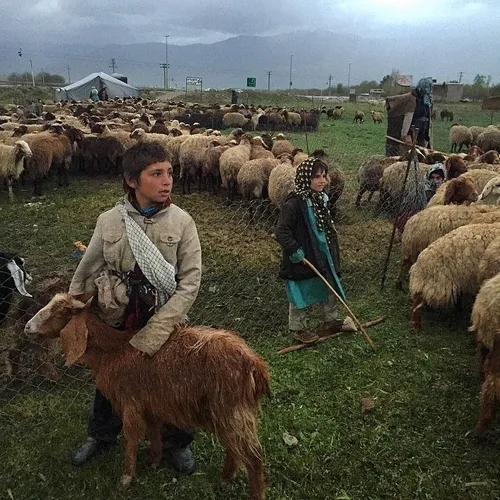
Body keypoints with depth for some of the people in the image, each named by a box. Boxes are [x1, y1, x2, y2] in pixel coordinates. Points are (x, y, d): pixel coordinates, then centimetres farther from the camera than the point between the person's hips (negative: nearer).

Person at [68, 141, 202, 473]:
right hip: (115, 322, 2)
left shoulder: (182, 222, -15)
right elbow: (86, 274, 1)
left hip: (166, 324, -1)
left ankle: (177, 442, 45)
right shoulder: (109, 221, -10)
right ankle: (101, 436, 52)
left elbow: (190, 282, -17)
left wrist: (155, 330, -22)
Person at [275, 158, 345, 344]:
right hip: (304, 258, -8)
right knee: (302, 295, 7)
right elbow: (281, 231, -23)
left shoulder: (320, 198, 4)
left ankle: (331, 321, 37)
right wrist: (294, 250, -24)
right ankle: (298, 329, 25)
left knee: (330, 289, 18)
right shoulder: (294, 203, -23)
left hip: (323, 255, 8)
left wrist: (332, 250, 19)